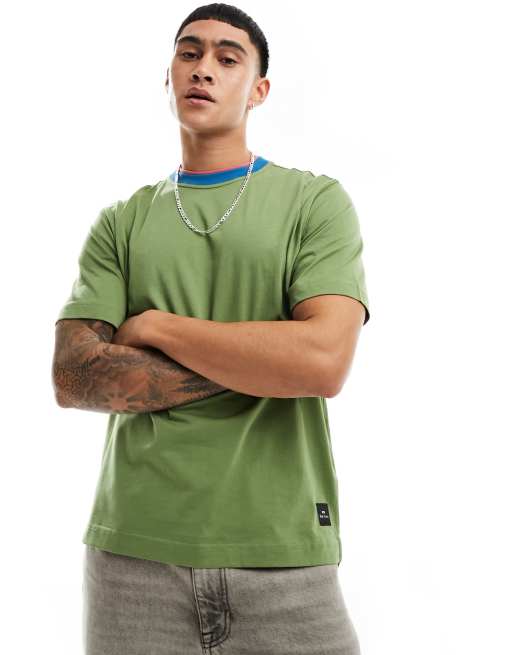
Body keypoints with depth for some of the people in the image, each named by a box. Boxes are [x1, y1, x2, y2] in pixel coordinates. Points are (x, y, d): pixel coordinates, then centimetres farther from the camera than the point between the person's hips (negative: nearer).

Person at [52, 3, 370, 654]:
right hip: (135, 549, 2)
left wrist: (155, 326, -6)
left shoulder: (316, 201, 2)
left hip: (283, 552, -2)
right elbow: (72, 378, -3)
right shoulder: (122, 222, 9)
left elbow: (325, 361, -13)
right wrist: (259, 364, -11)